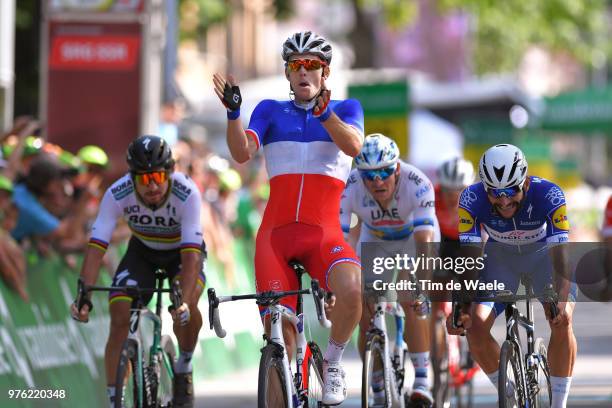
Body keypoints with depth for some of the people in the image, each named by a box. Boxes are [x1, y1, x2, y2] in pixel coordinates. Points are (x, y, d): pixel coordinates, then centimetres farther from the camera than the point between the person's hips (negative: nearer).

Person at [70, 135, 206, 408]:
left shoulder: (187, 194, -36)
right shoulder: (118, 194, -30)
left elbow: (191, 255, -41)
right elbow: (96, 248, -33)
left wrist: (183, 301, -55)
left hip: (183, 252, -2)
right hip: (142, 251, 2)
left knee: (186, 305, -30)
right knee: (120, 319, -16)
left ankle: (184, 368, -1)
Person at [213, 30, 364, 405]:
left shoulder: (346, 109, 10)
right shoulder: (270, 111, 13)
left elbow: (354, 145, -13)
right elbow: (242, 153, -5)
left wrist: (323, 111, -31)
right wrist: (233, 111, -23)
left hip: (324, 233, -1)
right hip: (276, 233, 2)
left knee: (351, 289, -32)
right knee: (279, 333, -8)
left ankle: (333, 362, -7)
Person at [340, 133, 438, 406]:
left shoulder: (418, 184, -37)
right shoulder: (350, 188, -33)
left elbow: (424, 241, -44)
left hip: (414, 237, -2)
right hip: (374, 239, 2)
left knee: (413, 303, -25)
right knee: (365, 317, -8)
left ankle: (422, 382, -19)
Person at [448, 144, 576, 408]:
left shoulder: (549, 195, -35)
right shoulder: (472, 199, -31)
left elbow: (561, 254, -38)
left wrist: (563, 300, -53)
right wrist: (460, 305, -45)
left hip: (544, 252, -2)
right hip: (500, 255, 2)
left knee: (561, 323, -24)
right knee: (475, 325, -16)